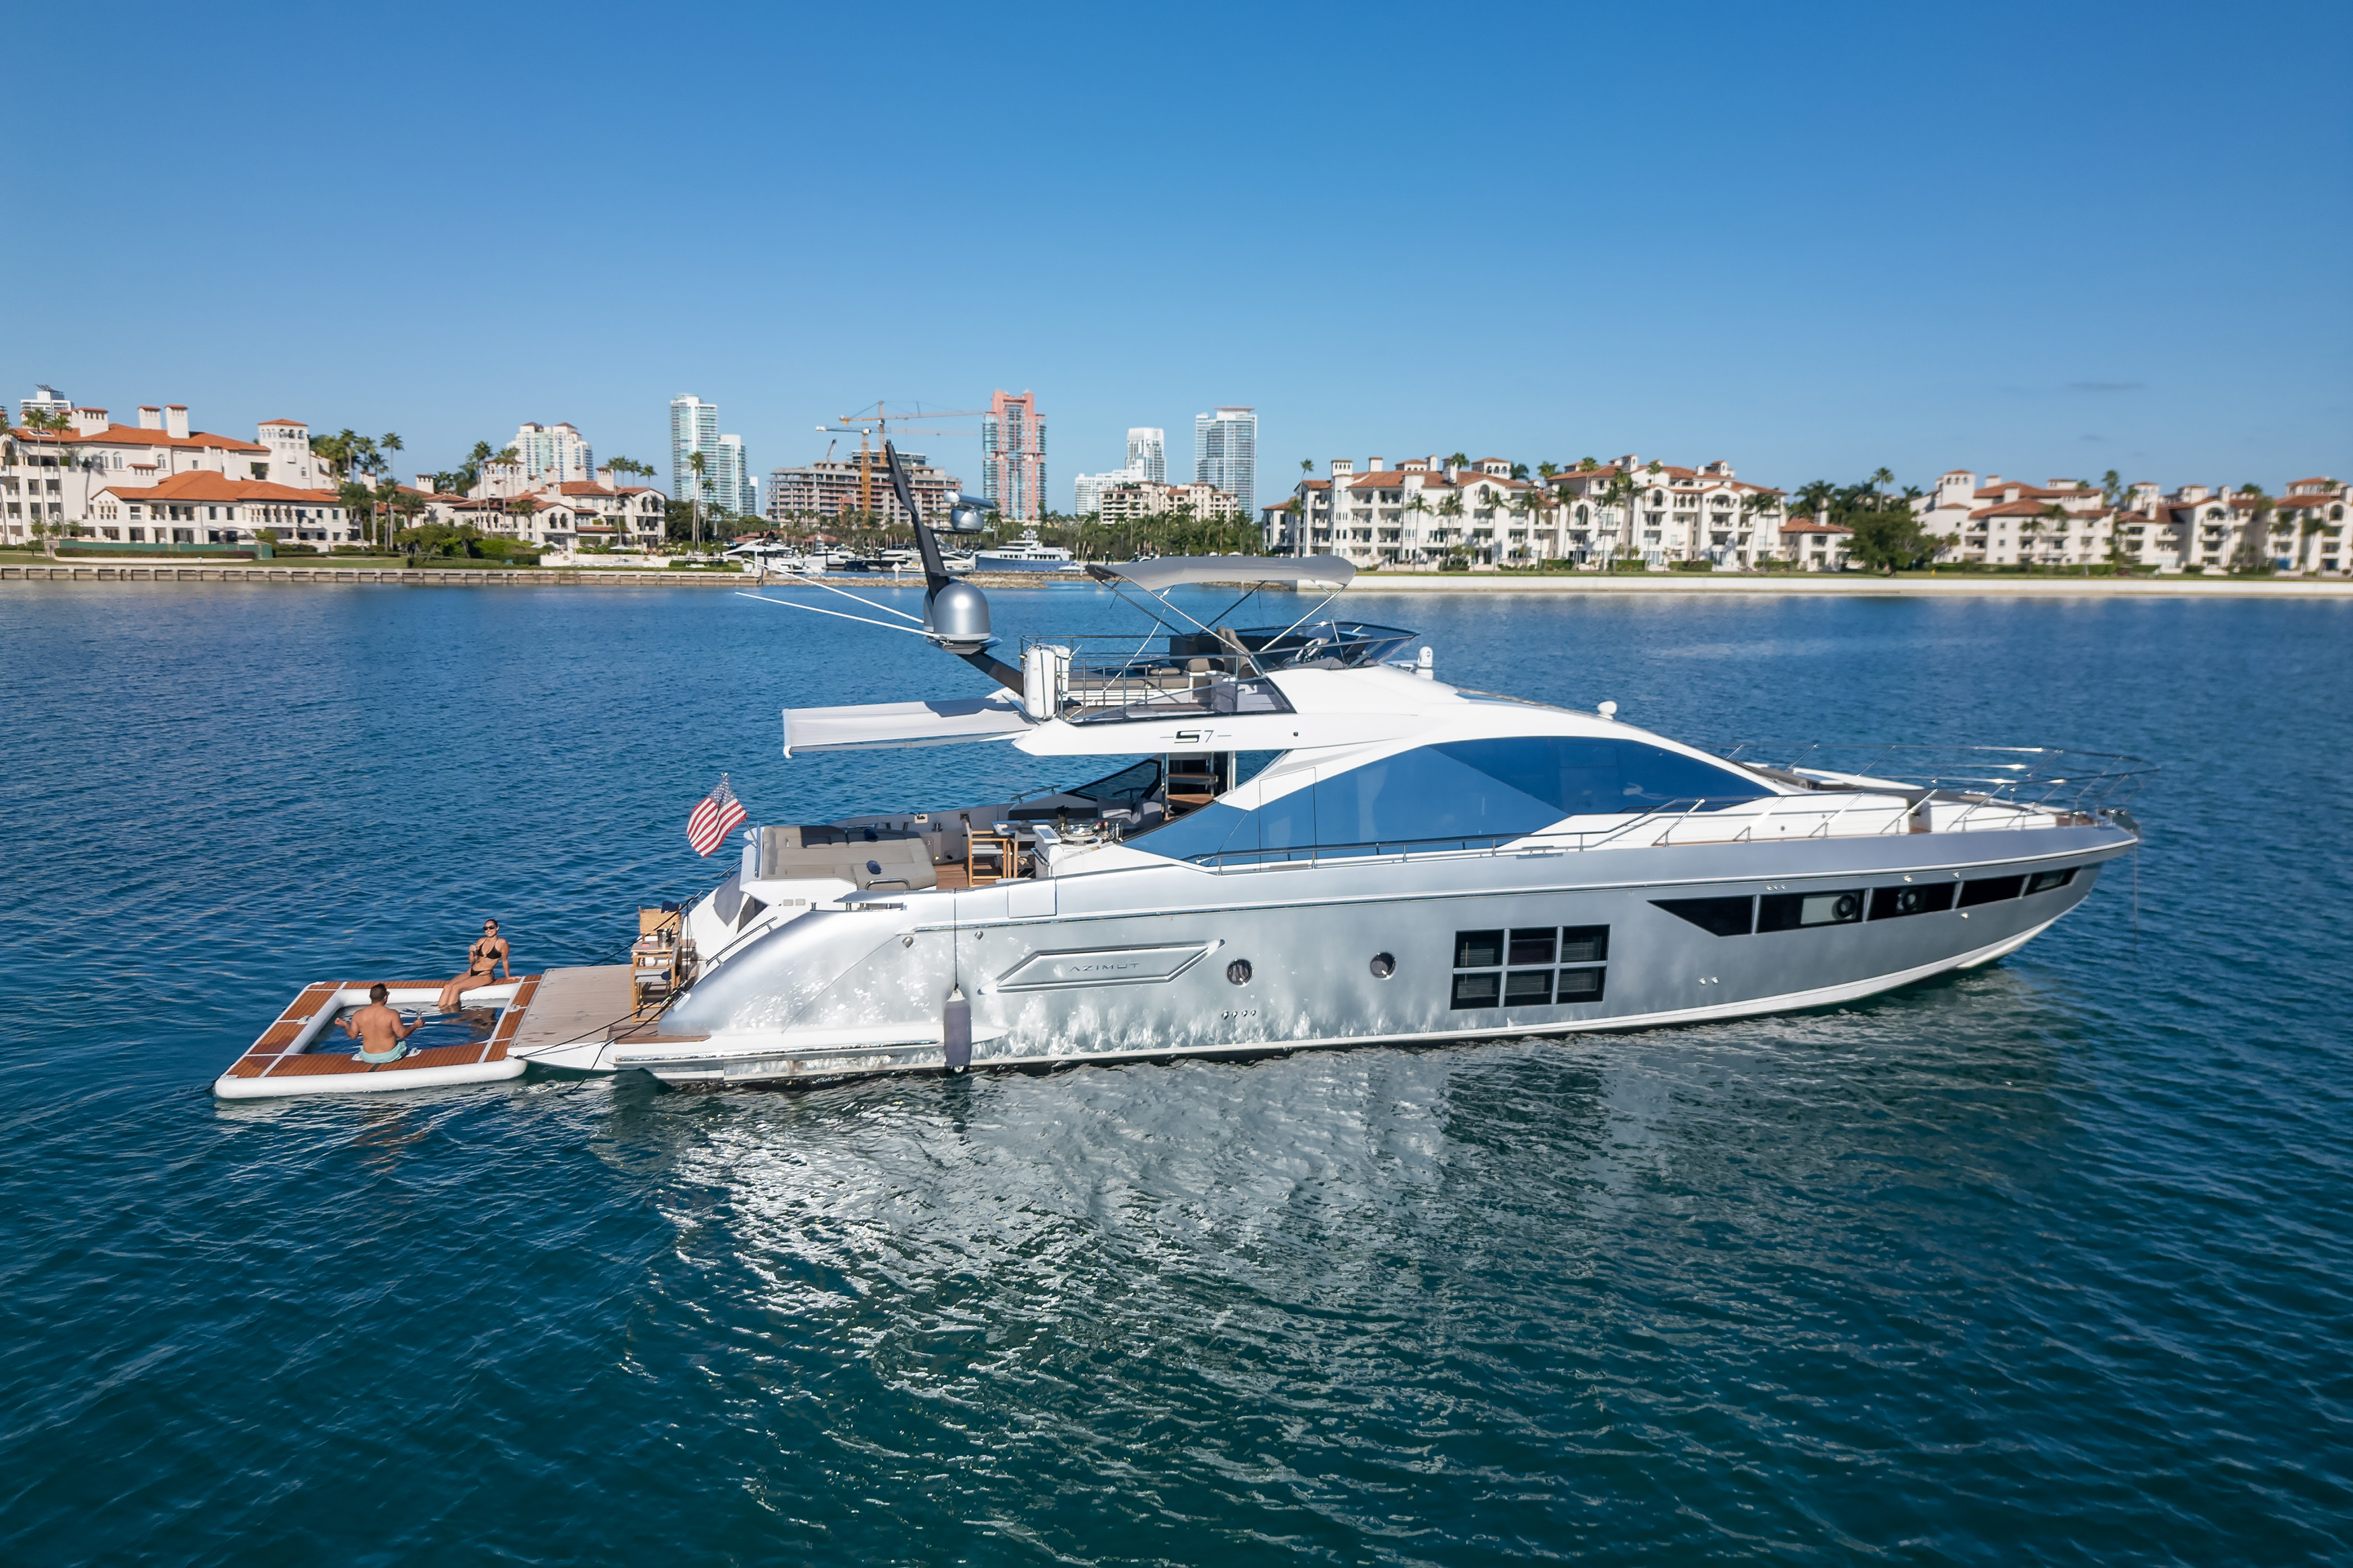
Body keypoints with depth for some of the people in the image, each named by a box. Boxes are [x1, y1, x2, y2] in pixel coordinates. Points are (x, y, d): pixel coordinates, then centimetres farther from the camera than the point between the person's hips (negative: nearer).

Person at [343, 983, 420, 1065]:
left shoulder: (358, 1015, -11)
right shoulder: (392, 1014, -21)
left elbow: (352, 1036, 0)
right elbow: (402, 1034, -17)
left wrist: (345, 1026, 19)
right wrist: (415, 1025, -1)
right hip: (390, 1056, -3)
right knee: (403, 1042, 28)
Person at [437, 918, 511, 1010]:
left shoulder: (502, 943, -7)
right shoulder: (482, 941, 11)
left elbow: (504, 961, 3)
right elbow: (471, 961, 15)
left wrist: (508, 977, 10)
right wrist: (472, 952, -5)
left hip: (485, 975, -6)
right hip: (471, 972, 7)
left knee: (456, 987, -25)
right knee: (447, 987, -16)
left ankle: (449, 1012, -22)